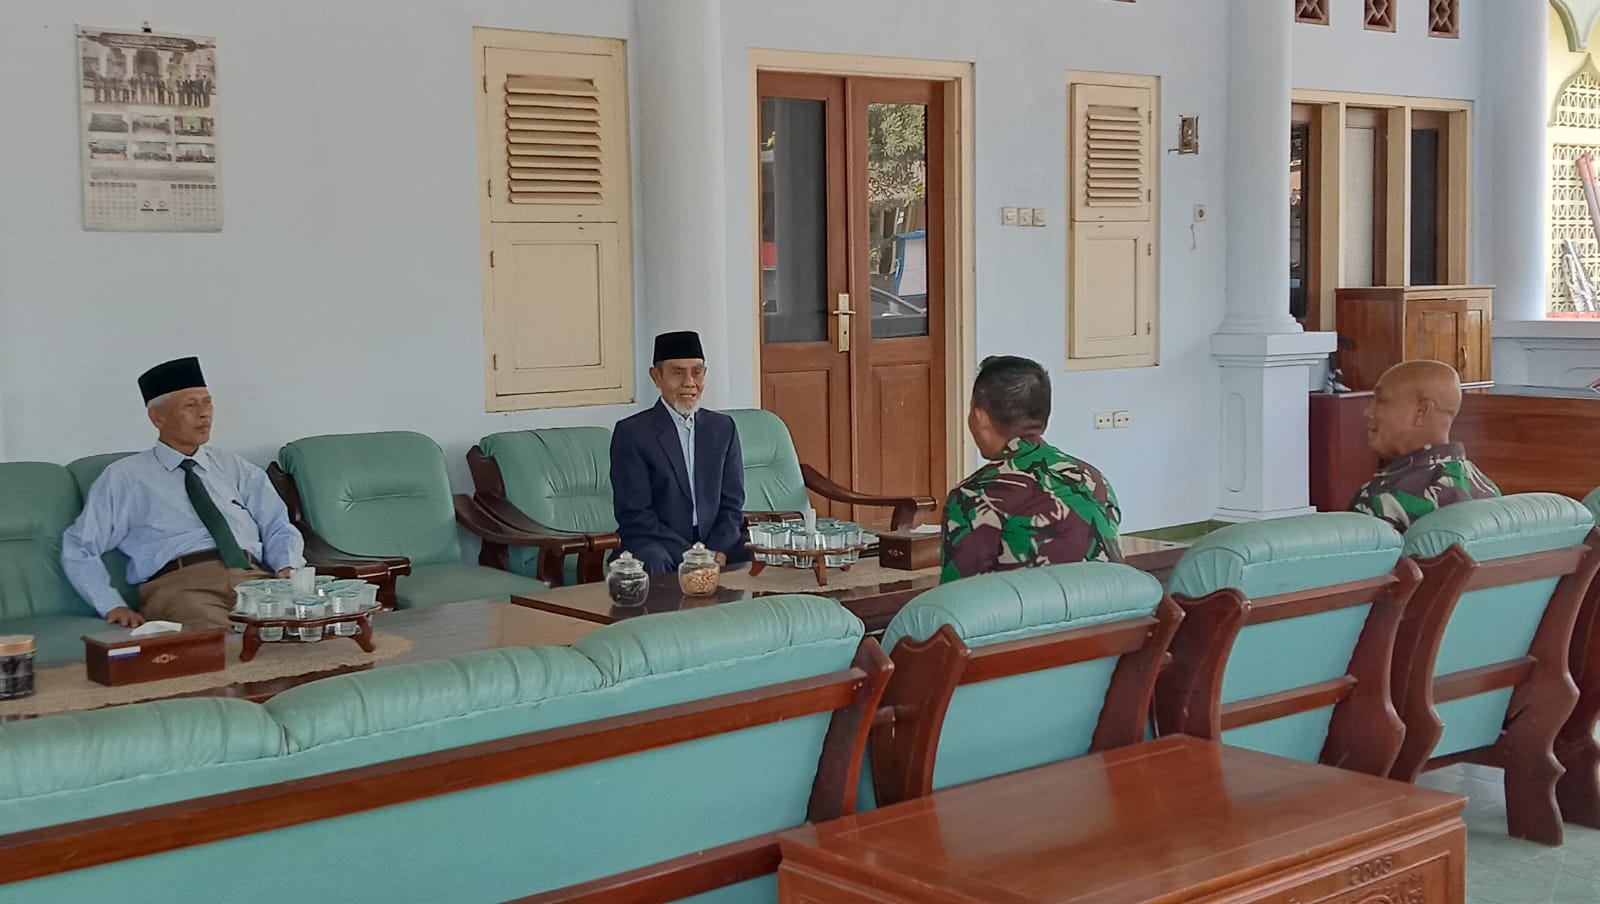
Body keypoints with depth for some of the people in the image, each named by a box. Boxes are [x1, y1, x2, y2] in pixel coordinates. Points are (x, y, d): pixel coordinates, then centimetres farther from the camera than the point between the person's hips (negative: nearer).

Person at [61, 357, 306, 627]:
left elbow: (278, 529, 22)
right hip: (179, 584, -3)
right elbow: (78, 550, 13)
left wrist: (288, 570, -1)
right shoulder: (125, 476, 16)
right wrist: (112, 607, -2)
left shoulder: (234, 467, 26)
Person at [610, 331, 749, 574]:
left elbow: (732, 504, 10)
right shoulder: (631, 432, -2)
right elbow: (634, 514, -8)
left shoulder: (723, 427, 13)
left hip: (716, 543, 4)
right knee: (652, 563, -37)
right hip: (654, 543, -4)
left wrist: (717, 551, -11)